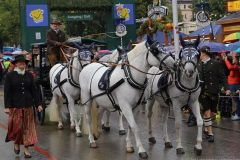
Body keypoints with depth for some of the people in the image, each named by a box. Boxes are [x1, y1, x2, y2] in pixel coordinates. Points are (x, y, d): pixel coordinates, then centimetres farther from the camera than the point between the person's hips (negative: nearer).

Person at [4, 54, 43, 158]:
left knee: (28, 127, 2)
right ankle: (16, 143, 30)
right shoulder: (10, 75, -2)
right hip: (15, 106, -2)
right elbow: (7, 92, -5)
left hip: (28, 106, 2)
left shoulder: (29, 75, 6)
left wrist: (38, 104, 3)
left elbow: (34, 90, 7)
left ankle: (26, 149, 9)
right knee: (17, 126, 2)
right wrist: (7, 106, -11)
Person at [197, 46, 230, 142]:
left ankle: (207, 128, 31)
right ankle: (210, 133, 5)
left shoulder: (215, 64, -2)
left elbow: (222, 77, -4)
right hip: (202, 92, 1)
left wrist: (227, 88, -15)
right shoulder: (198, 65, 7)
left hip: (213, 92, -1)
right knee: (207, 112, -3)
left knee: (213, 113, 6)